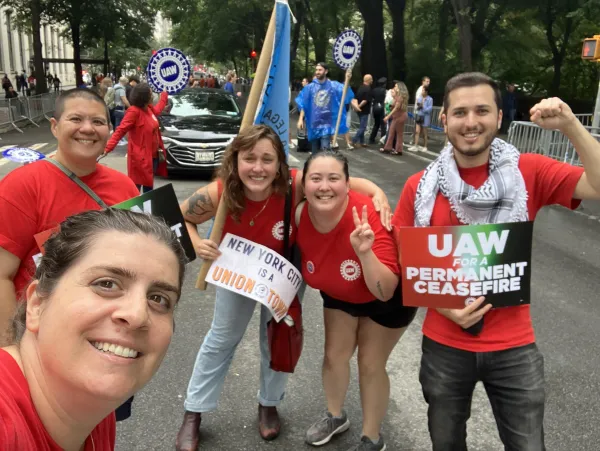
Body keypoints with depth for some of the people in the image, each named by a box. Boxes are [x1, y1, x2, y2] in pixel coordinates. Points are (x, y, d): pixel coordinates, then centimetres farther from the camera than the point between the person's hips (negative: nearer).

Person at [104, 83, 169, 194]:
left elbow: (157, 110, 35)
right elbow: (120, 131, -23)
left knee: (149, 186, 18)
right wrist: (108, 148, -34)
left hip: (153, 155, 9)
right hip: (140, 157, -9)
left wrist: (164, 95, 49)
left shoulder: (148, 109, 8)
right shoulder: (134, 111, -17)